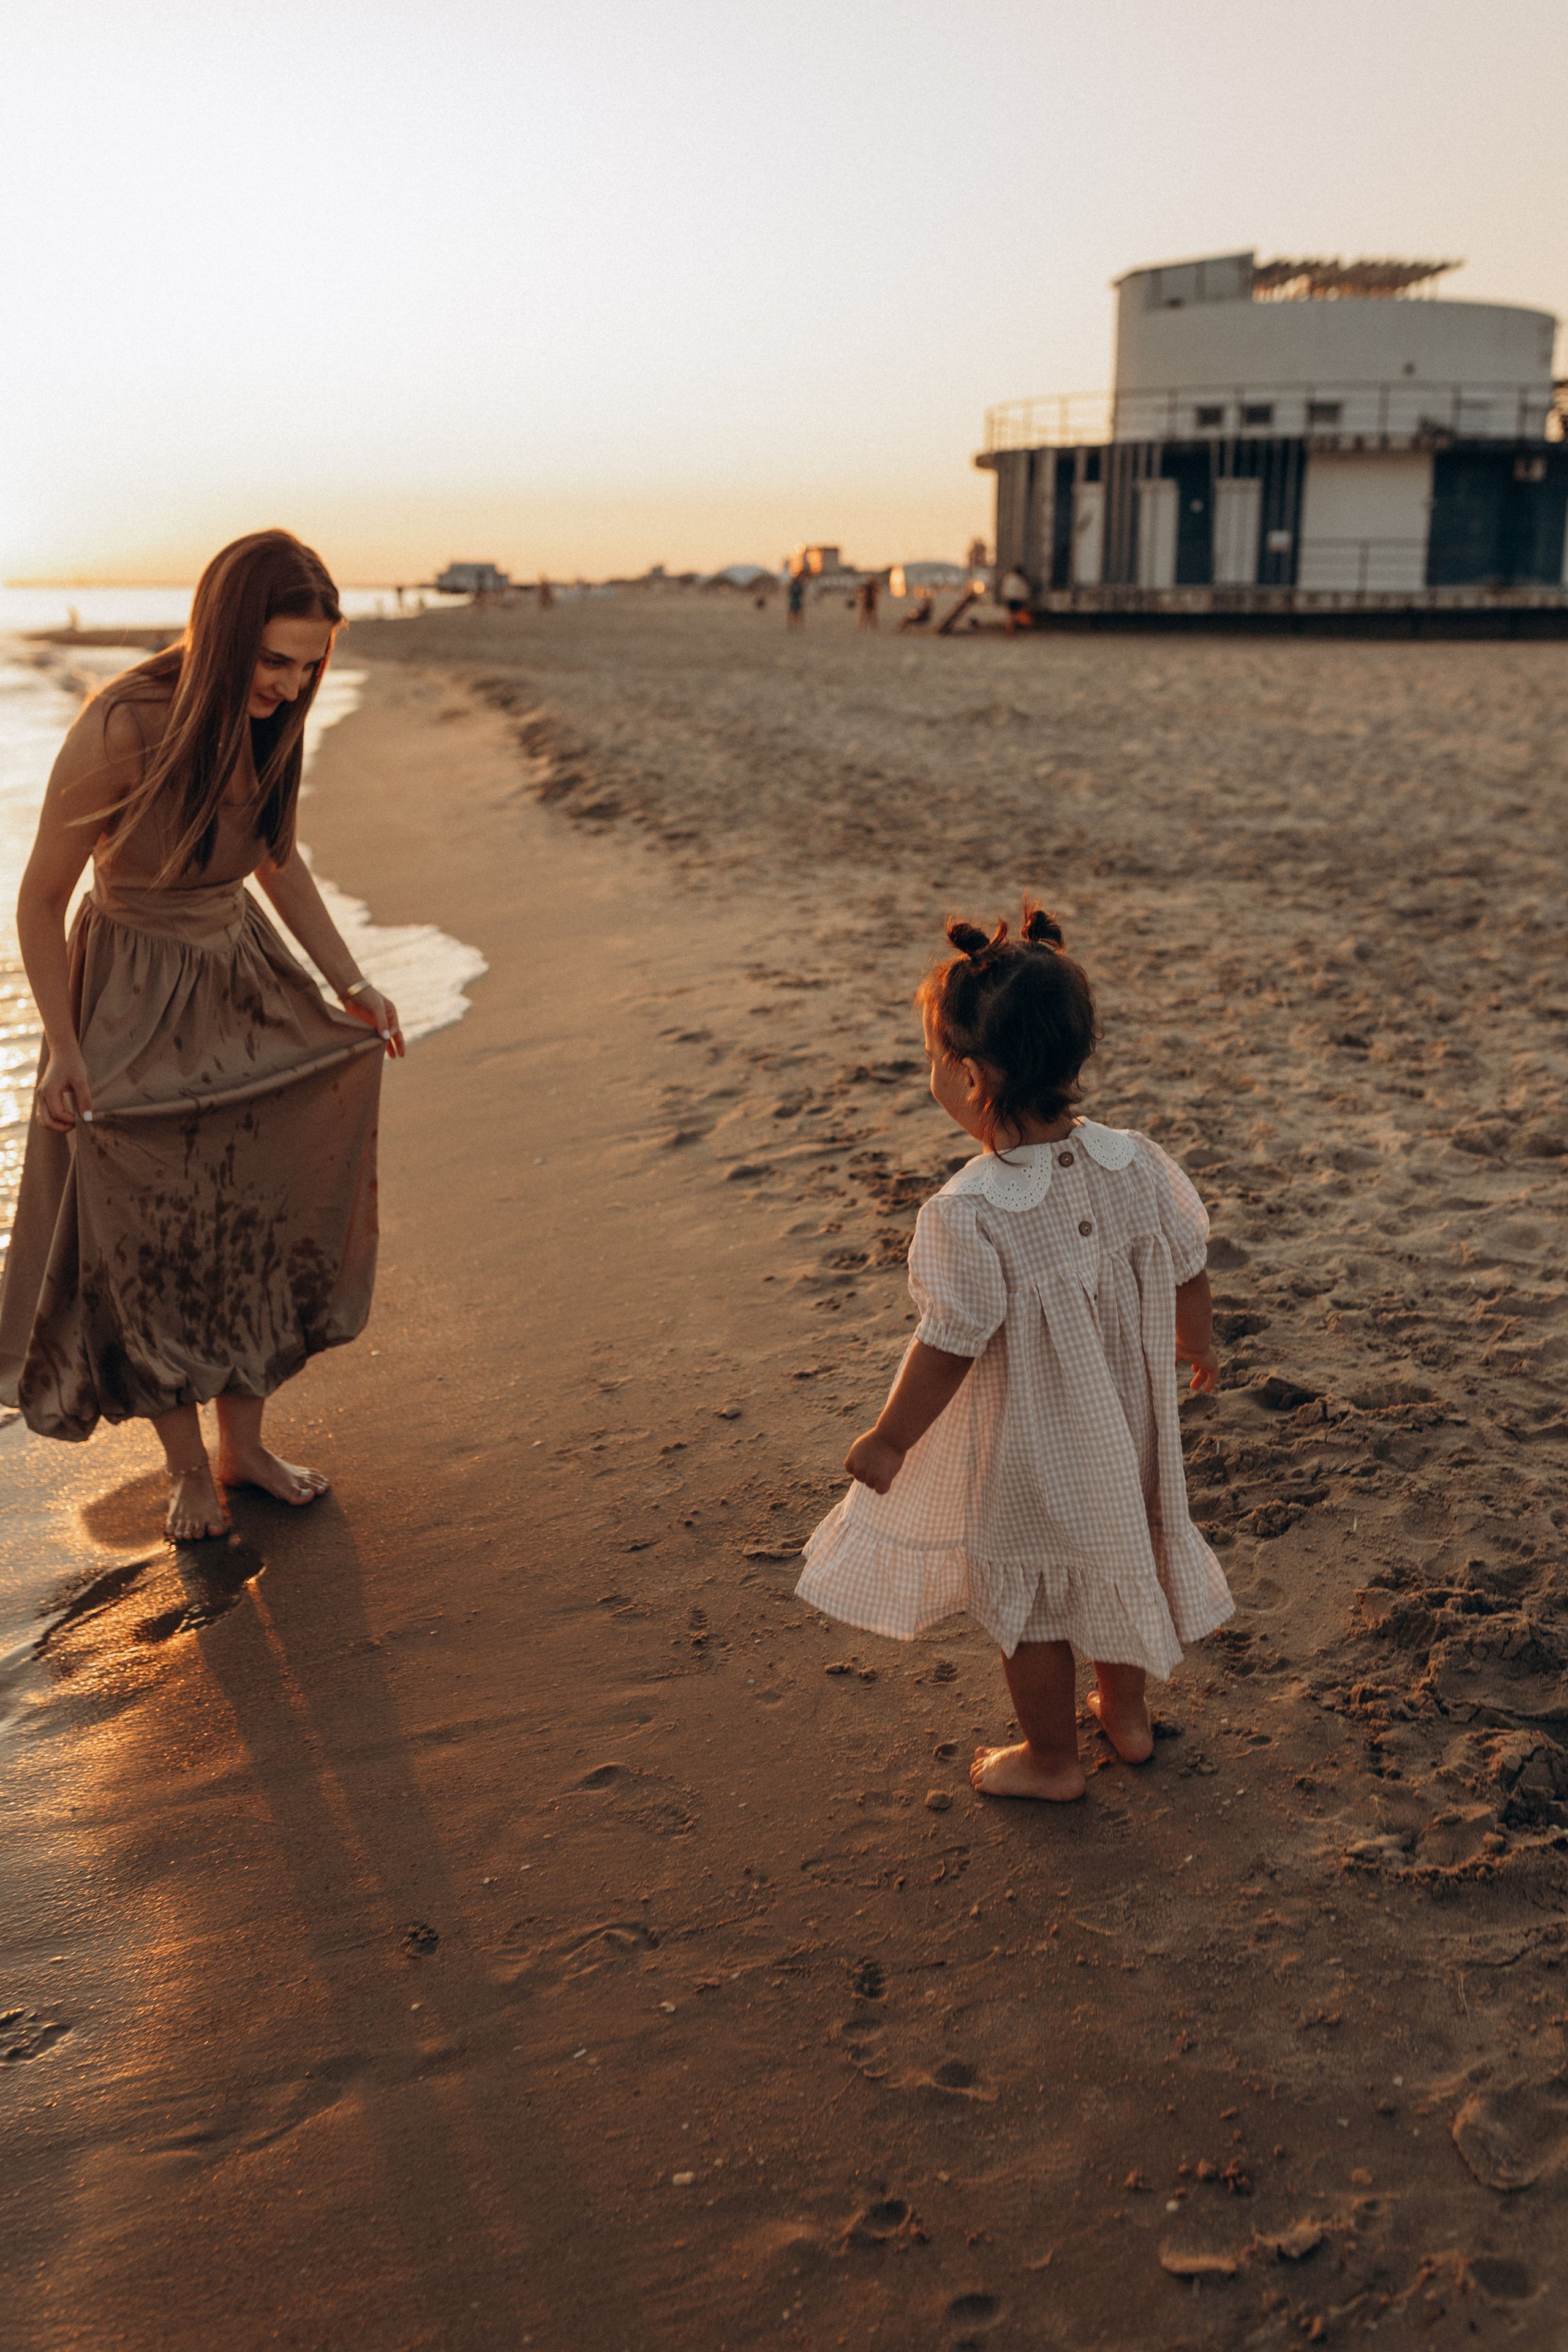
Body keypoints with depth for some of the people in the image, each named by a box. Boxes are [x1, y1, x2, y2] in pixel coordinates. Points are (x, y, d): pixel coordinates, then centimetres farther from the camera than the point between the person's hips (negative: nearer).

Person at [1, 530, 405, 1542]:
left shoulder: (271, 721, -8)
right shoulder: (122, 728, -27)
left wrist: (351, 983, 3)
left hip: (241, 976, 6)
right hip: (134, 998, -6)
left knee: (259, 1220, 11)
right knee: (153, 1246, 6)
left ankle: (244, 1445, 28)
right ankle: (189, 1470, 24)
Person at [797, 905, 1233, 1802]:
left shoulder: (967, 1215, -33)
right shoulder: (1139, 1164, -16)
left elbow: (951, 1351, -25)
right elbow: (1189, 1273, -2)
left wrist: (888, 1439, -9)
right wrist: (1198, 1343, 19)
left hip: (1026, 1456, -5)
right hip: (1125, 1428, 6)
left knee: (1026, 1594, 18)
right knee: (1121, 1556, 28)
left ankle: (1051, 1757, 38)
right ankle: (1127, 1713, 50)